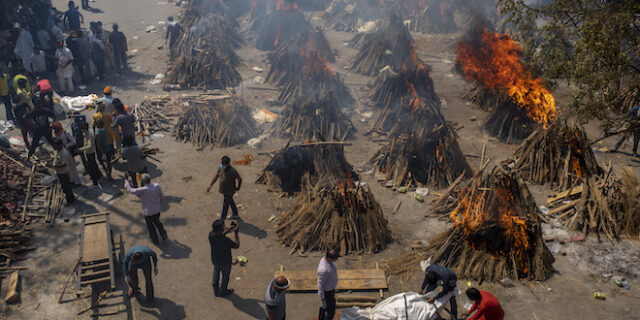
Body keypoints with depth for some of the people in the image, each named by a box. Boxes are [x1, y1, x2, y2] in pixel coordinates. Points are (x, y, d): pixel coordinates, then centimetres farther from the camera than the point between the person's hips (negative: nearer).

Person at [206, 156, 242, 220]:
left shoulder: (232, 171, -32)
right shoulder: (221, 168, -10)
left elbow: (240, 179, -19)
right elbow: (216, 176, 2)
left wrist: (238, 188, -5)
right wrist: (210, 185, -5)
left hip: (229, 191, -7)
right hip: (223, 190, 7)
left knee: (225, 206, 7)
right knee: (231, 202, 26)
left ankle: (221, 221, 23)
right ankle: (235, 214, 47)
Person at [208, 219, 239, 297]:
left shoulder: (211, 234, -24)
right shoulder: (225, 240, -41)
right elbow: (237, 245, -24)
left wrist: (228, 230, -6)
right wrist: (236, 233, -23)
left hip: (215, 260, 5)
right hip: (225, 262, -5)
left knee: (216, 274, 32)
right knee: (225, 276, 24)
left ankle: (216, 291, 51)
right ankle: (222, 292, 47)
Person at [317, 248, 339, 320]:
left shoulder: (326, 258, -13)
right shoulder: (323, 269, -41)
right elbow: (320, 285, -29)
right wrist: (322, 301, -19)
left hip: (329, 288, 9)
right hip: (327, 293, -9)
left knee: (324, 308, 29)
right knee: (330, 312, 12)